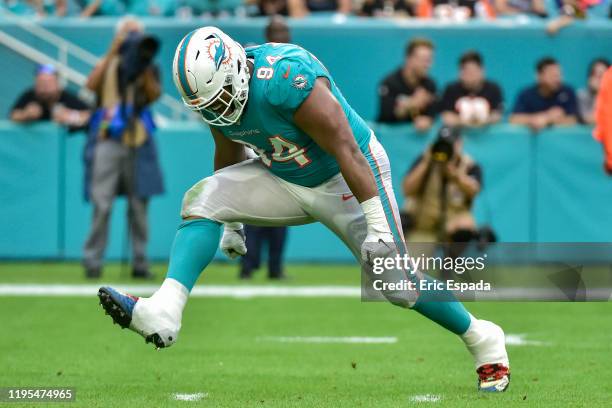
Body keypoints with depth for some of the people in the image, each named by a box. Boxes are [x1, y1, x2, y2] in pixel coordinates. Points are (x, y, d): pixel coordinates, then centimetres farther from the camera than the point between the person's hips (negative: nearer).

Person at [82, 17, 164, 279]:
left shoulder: (149, 68, 15)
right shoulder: (107, 64, 14)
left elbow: (154, 95, -2)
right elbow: (91, 85, -6)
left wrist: (143, 66, -10)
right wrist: (112, 53, -7)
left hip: (138, 142, 1)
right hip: (107, 140, -1)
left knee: (139, 205, 0)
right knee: (101, 204, -9)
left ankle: (140, 261, 3)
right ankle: (92, 260, -8)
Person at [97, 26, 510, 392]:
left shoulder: (285, 79, -34)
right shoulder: (215, 91, -10)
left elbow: (347, 152, -31)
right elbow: (229, 157, 11)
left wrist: (378, 225, -30)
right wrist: (230, 222, 21)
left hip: (346, 180, -7)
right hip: (285, 182, 7)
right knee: (202, 199, -13)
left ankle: (483, 339, 17)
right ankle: (163, 312, -27)